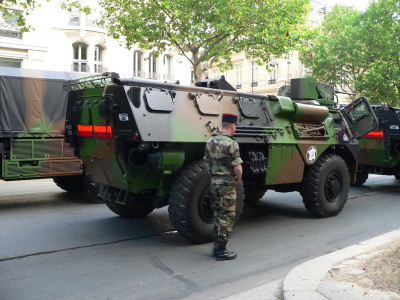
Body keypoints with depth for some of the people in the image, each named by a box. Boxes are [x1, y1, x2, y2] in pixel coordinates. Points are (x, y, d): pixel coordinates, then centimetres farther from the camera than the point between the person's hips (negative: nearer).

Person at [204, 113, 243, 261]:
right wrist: (238, 178, -3)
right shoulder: (231, 144, -17)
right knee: (227, 217, 3)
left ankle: (216, 246, 26)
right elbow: (238, 168, -21)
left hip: (213, 182, 7)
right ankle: (221, 251, 9)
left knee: (217, 215, 18)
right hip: (227, 184, -7)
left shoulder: (210, 142, 5)